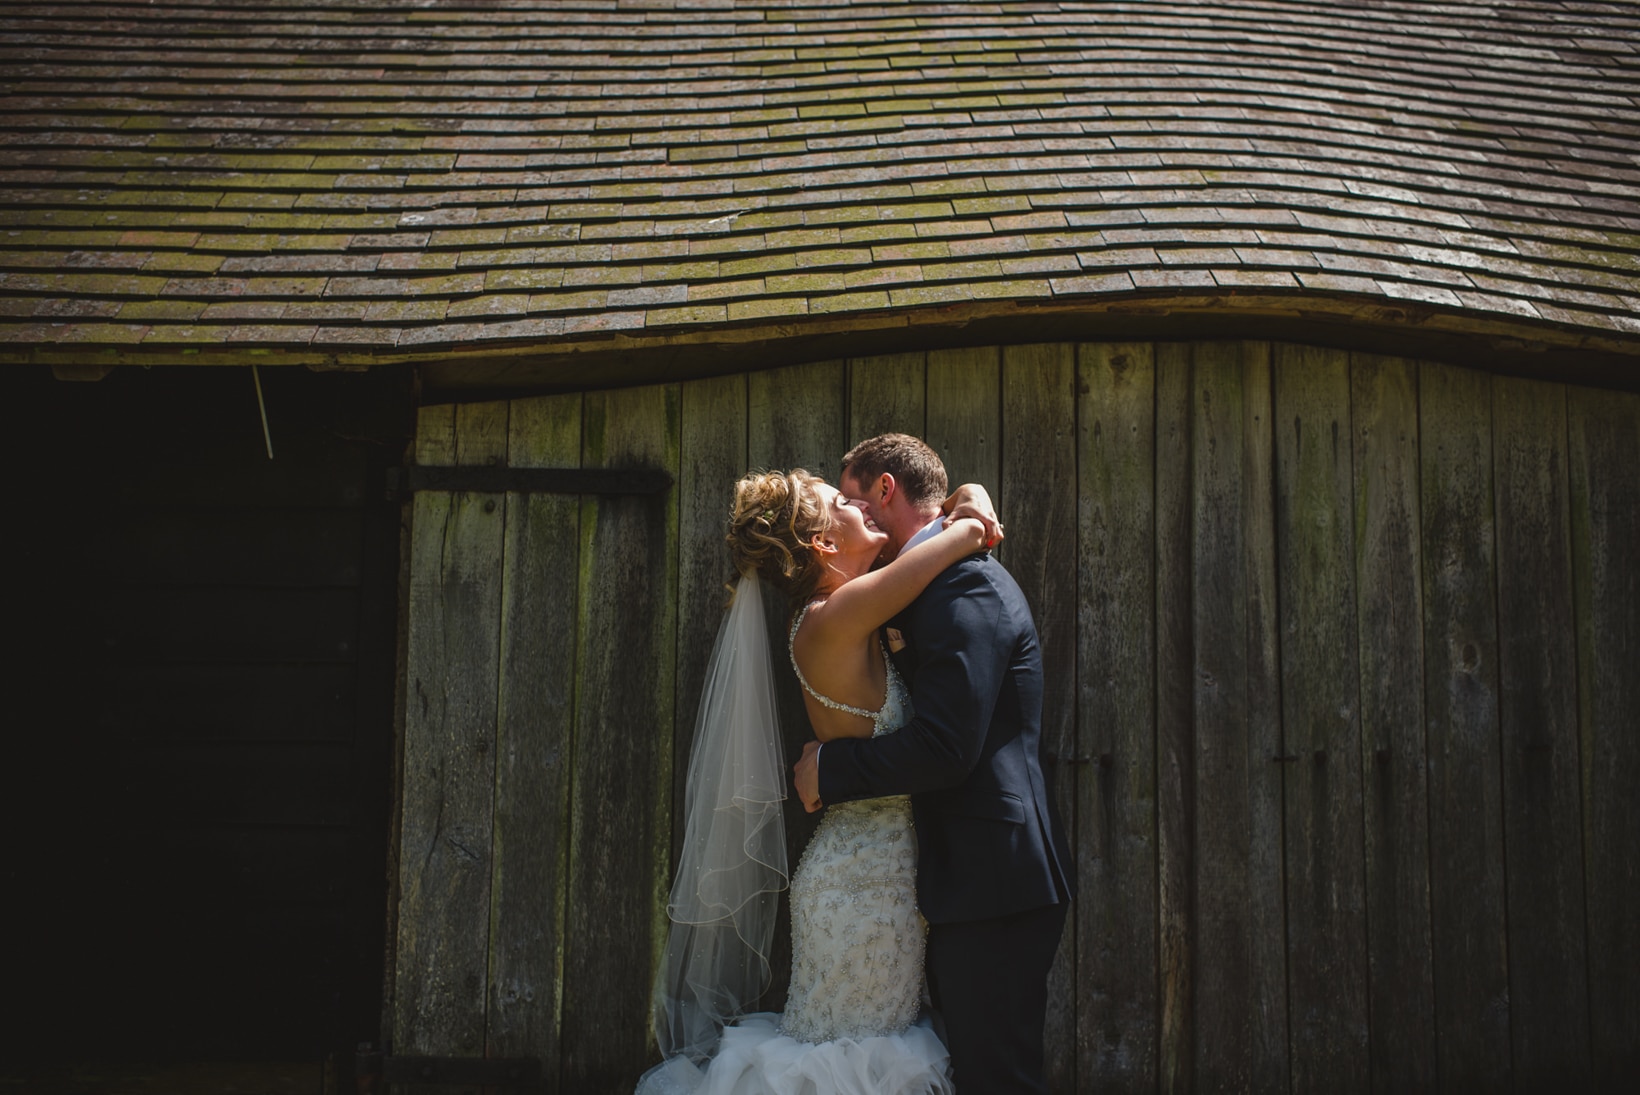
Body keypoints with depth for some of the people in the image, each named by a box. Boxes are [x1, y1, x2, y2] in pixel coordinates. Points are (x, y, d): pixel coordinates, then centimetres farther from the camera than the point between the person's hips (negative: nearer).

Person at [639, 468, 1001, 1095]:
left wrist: (971, 500, 1)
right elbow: (971, 531, -19)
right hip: (864, 876, -9)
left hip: (876, 869, 9)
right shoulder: (831, 619, -18)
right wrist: (968, 527, 2)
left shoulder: (852, 614, 8)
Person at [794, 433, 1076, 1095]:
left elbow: (943, 749, -24)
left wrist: (828, 769, -12)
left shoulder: (966, 584, -15)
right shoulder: (949, 581, 17)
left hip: (991, 884, -10)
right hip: (971, 874, 10)